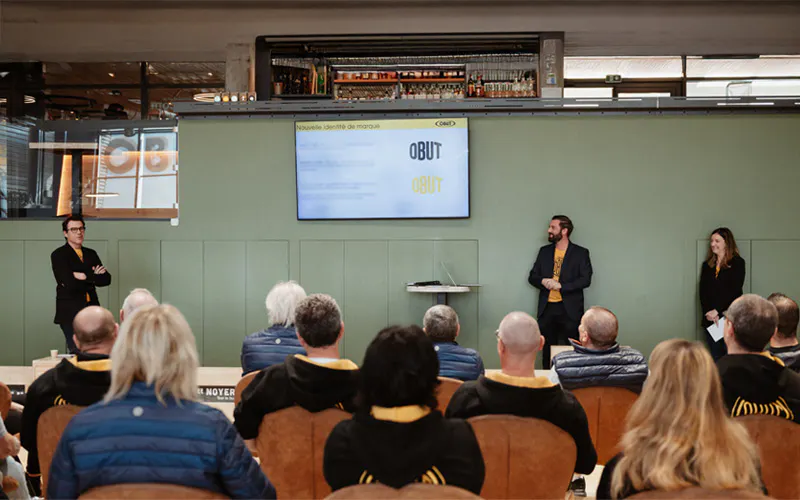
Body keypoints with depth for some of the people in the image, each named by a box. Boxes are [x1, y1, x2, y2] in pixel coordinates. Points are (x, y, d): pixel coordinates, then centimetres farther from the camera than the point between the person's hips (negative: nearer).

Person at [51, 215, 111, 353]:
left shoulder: (91, 254, 16)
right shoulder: (58, 255, -1)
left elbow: (106, 279, 5)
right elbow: (69, 283, -15)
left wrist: (86, 277, -10)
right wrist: (94, 276, -6)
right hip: (70, 312, -5)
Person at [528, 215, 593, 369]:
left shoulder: (581, 253, 1)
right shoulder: (544, 251, 12)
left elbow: (585, 280, -8)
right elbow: (532, 277, 12)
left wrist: (560, 286, -18)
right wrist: (543, 281, -11)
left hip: (570, 310, -4)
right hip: (547, 308, 4)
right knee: (547, 349, 7)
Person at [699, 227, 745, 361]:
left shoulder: (737, 263, -1)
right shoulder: (707, 265, 14)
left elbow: (734, 290, -9)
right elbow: (703, 291, 6)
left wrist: (717, 310, -13)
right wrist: (708, 312, -9)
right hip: (710, 319, 5)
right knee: (715, 358, 5)